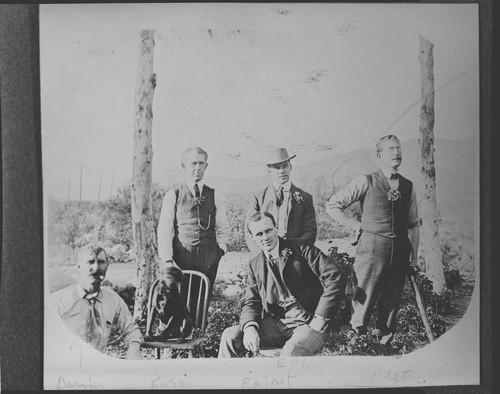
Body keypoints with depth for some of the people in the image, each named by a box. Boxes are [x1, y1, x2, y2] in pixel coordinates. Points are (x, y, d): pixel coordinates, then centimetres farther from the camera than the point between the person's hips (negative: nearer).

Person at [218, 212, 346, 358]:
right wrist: (250, 327, -12)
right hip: (275, 324, 5)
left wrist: (320, 320, -13)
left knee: (290, 353, -36)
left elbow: (335, 278, -10)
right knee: (230, 337, -14)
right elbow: (250, 302, 11)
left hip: (308, 324, -4)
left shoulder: (300, 248, -3)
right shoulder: (254, 265, 12)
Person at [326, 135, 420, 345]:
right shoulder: (366, 182, -1)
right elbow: (332, 205, 2)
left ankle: (384, 341, 24)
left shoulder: (408, 186, 12)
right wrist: (356, 225, 0)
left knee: (391, 301, 11)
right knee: (365, 299, -5)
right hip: (372, 246, -4)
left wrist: (414, 257, 9)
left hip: (400, 250, 4)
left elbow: (414, 225, 15)